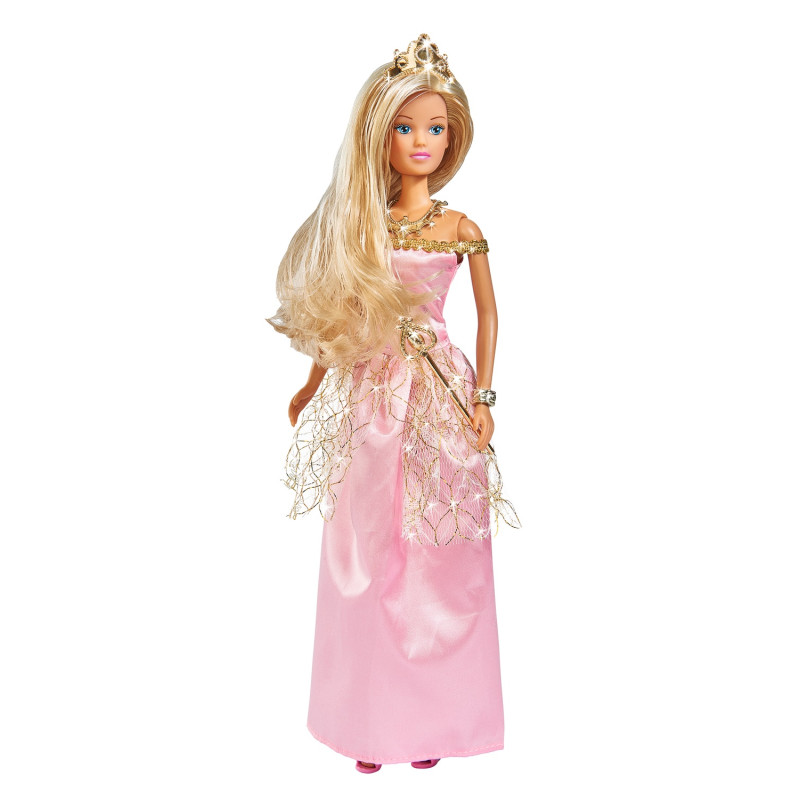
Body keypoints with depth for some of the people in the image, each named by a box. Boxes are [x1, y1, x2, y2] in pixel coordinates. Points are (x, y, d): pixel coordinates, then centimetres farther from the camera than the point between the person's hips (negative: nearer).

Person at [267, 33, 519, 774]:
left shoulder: (461, 229, 2)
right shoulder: (360, 224, 4)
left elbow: (488, 314, 5)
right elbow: (340, 313, 11)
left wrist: (482, 397, -2)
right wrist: (312, 388, 12)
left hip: (438, 395, -1)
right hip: (370, 398, 1)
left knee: (438, 558, 4)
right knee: (367, 556, 6)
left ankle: (430, 717, 22)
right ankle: (371, 717, 22)